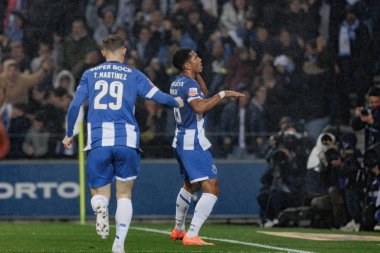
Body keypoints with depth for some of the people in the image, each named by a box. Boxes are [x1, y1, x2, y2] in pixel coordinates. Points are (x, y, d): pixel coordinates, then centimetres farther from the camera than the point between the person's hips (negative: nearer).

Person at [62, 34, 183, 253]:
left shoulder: (90, 74, 11)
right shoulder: (134, 75, 8)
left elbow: (75, 106, 7)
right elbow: (159, 97, 8)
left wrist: (69, 134, 20)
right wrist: (178, 103, 29)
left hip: (98, 142, 1)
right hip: (126, 141, 0)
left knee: (99, 193, 11)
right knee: (124, 196, 11)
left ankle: (101, 207, -25)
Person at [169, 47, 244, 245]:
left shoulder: (177, 83, 14)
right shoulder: (189, 84, -15)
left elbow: (204, 95, 30)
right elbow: (200, 107, -33)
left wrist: (197, 74, 19)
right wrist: (223, 94, -28)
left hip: (180, 142, 10)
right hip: (193, 144, -10)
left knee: (190, 186, 30)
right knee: (211, 190, -15)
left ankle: (178, 229, 42)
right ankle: (191, 235, -22)